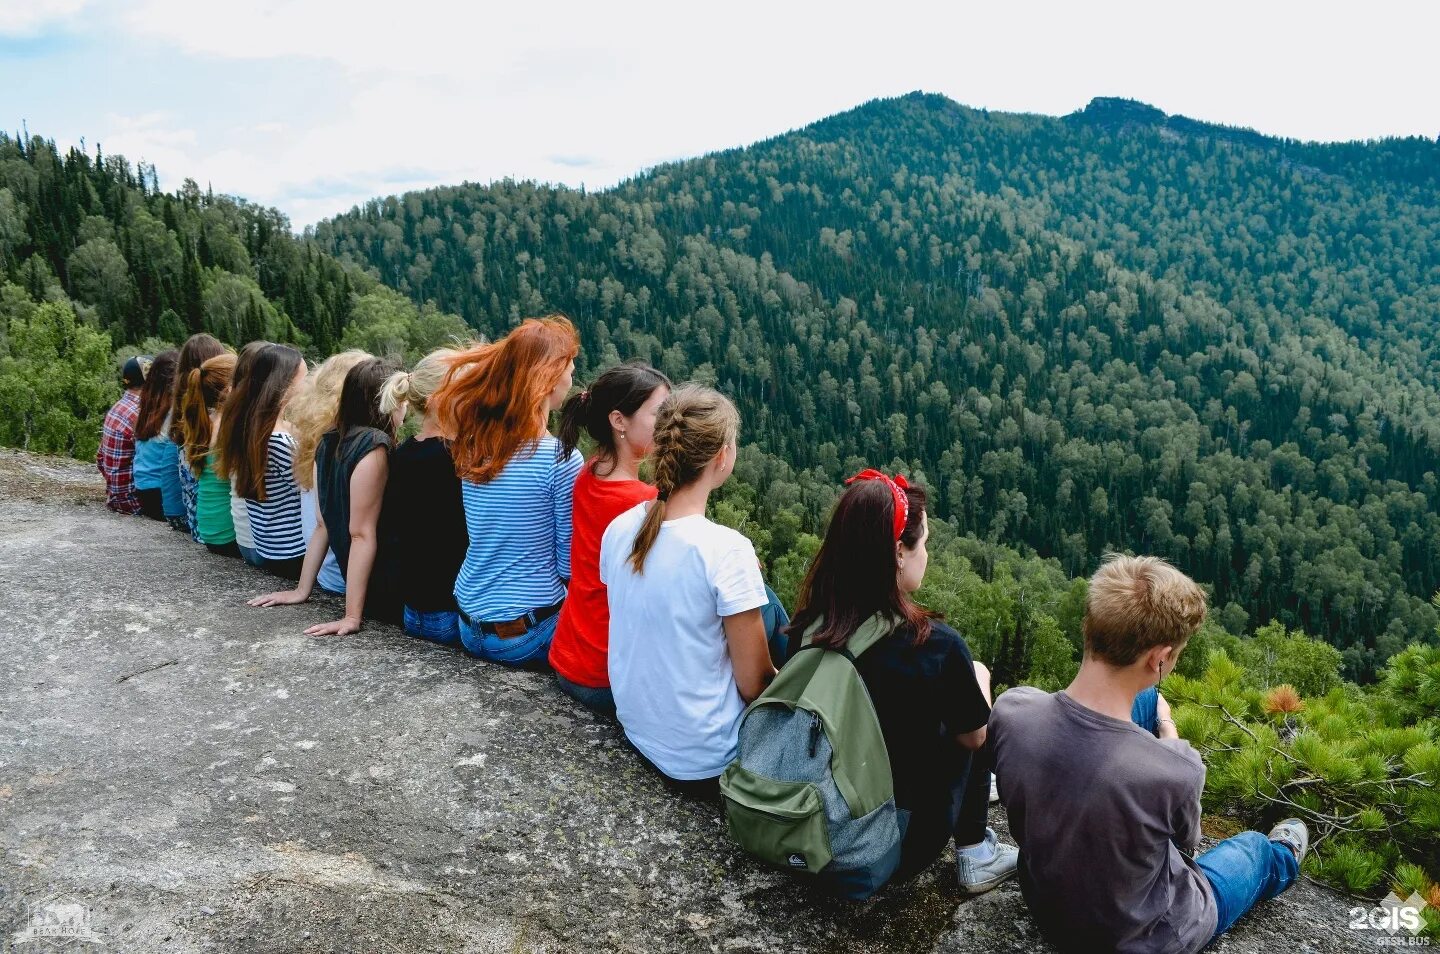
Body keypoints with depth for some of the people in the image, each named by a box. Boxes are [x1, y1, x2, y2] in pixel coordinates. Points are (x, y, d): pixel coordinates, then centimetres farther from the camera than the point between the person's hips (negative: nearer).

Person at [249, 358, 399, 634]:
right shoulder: (374, 445, -17)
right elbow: (362, 533, -20)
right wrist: (353, 616, -20)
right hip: (385, 593, -9)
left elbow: (322, 524, 10)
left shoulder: (329, 443, 7)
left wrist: (302, 590, 14)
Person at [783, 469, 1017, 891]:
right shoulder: (936, 644, -25)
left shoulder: (806, 629, -13)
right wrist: (977, 679, 14)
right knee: (964, 733, 17)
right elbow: (974, 735, -7)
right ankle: (976, 856, 22)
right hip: (900, 846, -4)